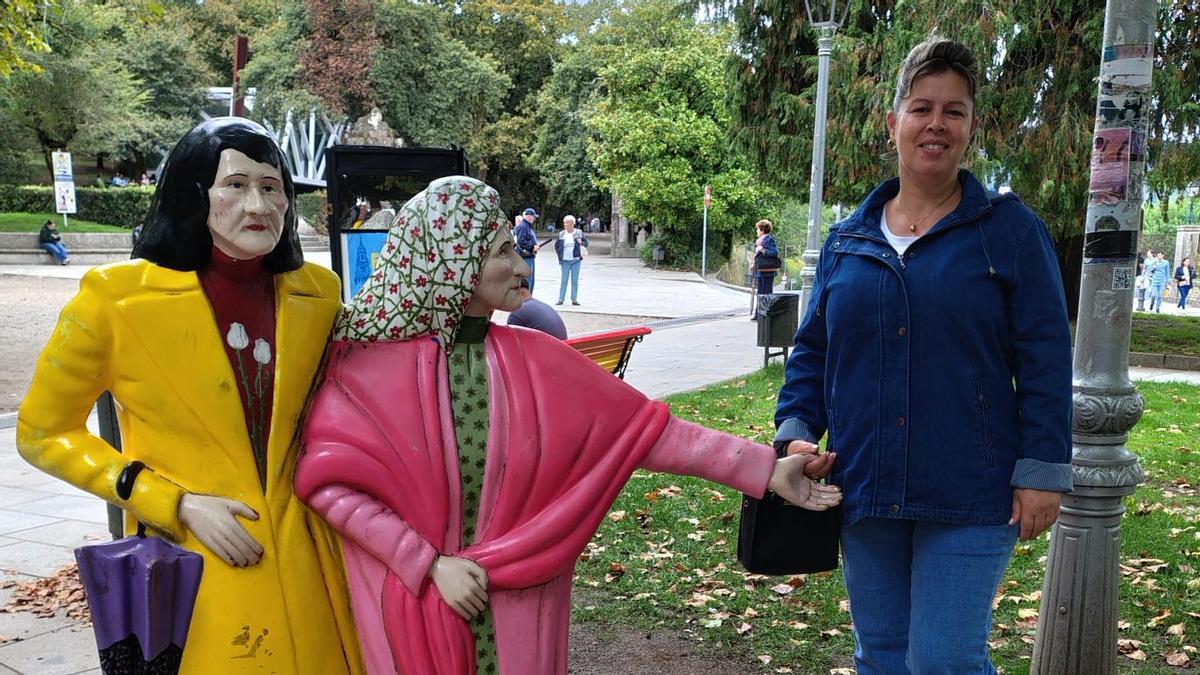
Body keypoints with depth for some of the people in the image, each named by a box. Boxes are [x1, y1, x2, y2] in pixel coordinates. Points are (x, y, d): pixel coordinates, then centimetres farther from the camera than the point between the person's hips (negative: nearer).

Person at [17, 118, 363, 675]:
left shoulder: (317, 293, -1)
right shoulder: (118, 296, -12)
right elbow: (44, 434, -2)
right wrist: (176, 504, -11)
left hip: (301, 564, 3)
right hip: (187, 569, -3)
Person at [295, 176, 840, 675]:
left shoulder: (535, 360, -3)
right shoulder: (371, 361, -9)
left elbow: (645, 428, -5)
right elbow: (330, 478, -13)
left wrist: (764, 468, -9)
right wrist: (430, 563, -16)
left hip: (515, 608, 2)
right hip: (413, 603, -2)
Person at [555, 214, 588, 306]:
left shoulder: (579, 233, 2)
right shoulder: (561, 234, 5)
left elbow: (586, 242, 8)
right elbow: (556, 246, 15)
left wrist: (581, 242, -13)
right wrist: (559, 255, 7)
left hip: (576, 260, 0)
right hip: (565, 260, 0)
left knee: (575, 280, 2)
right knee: (563, 280, -1)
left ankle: (574, 299, 7)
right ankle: (561, 299, 2)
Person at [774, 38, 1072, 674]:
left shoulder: (1010, 229, -3)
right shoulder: (847, 240, 7)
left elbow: (1045, 359, -5)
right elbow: (812, 348, 11)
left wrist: (1042, 470, -10)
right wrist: (795, 429, -3)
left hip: (970, 501, -4)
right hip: (864, 490, 4)